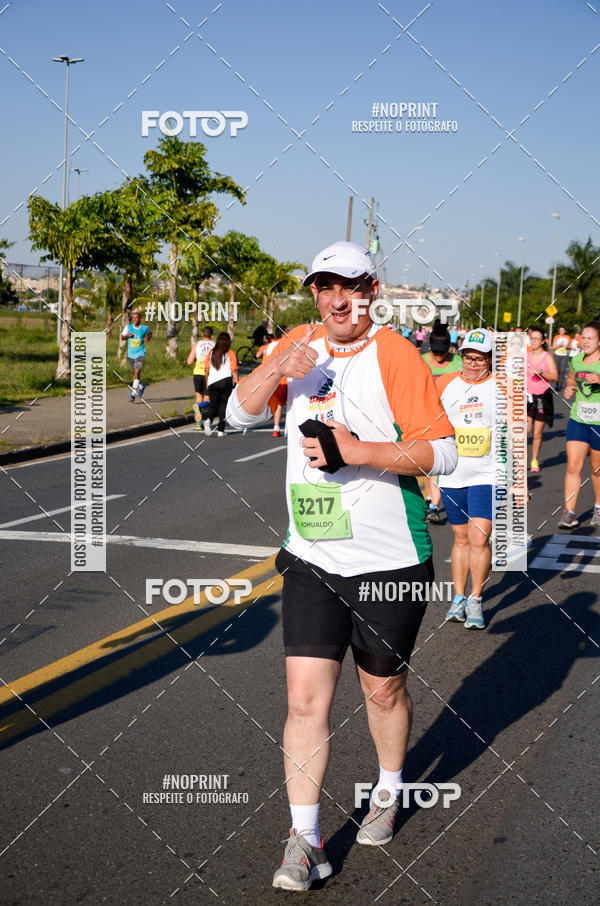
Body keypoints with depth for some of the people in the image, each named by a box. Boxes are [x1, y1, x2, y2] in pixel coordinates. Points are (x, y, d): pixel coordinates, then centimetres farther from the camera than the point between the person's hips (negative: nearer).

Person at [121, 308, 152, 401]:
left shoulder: (145, 328, -4)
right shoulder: (128, 327, -1)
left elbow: (150, 333, 18)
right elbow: (122, 336, 10)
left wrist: (148, 338, -3)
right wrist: (127, 335, -12)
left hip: (140, 354, -3)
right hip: (130, 354, 3)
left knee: (137, 372, -19)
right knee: (135, 374, 15)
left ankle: (133, 393, -20)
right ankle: (141, 386, 45)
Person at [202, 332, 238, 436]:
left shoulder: (211, 353, 10)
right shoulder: (230, 353, -1)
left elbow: (207, 369, 13)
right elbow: (234, 370, -5)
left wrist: (207, 383, 22)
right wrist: (236, 383, 0)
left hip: (212, 382, 3)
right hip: (226, 381, -3)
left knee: (213, 404, 13)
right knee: (223, 404, 5)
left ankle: (208, 419, -17)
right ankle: (221, 430, 1)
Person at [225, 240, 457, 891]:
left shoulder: (395, 355, -10)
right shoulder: (300, 345, 5)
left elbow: (441, 453, -14)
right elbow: (239, 415, 5)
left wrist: (356, 450, -25)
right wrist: (276, 369, -15)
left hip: (390, 562, -3)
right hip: (311, 561, 3)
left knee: (383, 689, 13)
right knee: (305, 696, -3)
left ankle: (389, 792, 40)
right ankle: (303, 840, 7)